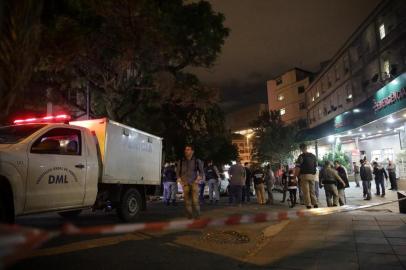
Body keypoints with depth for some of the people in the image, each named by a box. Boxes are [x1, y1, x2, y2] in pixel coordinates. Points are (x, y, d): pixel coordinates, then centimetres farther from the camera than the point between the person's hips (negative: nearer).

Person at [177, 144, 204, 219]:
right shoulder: (181, 161, 9)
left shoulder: (197, 161, 6)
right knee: (187, 201, 1)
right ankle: (189, 215, 9)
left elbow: (201, 171, 11)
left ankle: (197, 215, -2)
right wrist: (179, 180, 2)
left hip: (194, 183, -2)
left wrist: (199, 178, -4)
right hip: (185, 184, 2)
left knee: (195, 200, -12)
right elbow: (178, 172, 16)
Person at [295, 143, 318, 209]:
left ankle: (308, 205, -1)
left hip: (304, 175, -6)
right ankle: (315, 204, 10)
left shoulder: (301, 156, -8)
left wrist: (295, 176, -8)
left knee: (306, 191, -1)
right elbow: (315, 166, 13)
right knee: (312, 191, 14)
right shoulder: (313, 156, 12)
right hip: (312, 175, 6)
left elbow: (298, 168, -13)